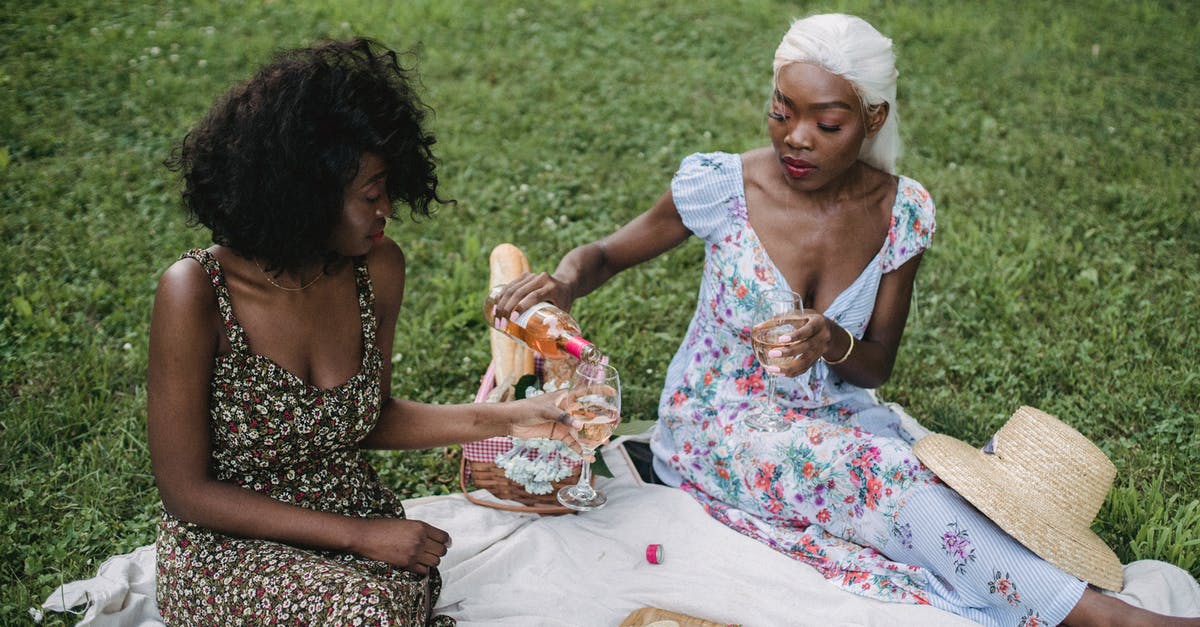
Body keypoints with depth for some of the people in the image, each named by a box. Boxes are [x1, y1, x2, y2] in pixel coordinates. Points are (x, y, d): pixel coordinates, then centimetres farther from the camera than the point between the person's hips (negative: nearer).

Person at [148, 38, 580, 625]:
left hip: (361, 520, 4)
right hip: (229, 547, -4)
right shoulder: (196, 292, -20)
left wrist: (504, 418, -1)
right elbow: (187, 490, -15)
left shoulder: (378, 269, -5)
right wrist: (357, 535, -19)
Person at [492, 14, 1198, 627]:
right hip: (719, 425, -4)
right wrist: (563, 283, -24)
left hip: (836, 419, 4)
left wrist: (833, 343, -25)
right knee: (885, 478, -31)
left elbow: (876, 368, 0)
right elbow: (606, 253, 1)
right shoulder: (722, 187, -15)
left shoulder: (901, 211, -7)